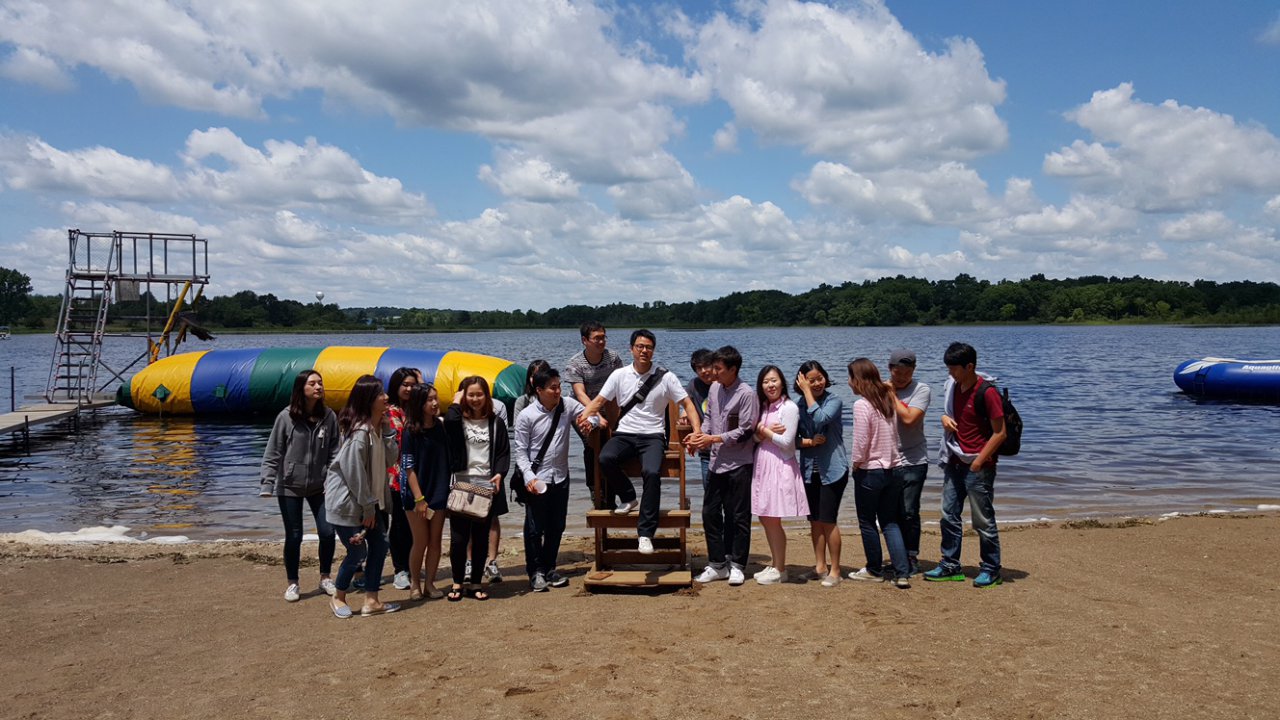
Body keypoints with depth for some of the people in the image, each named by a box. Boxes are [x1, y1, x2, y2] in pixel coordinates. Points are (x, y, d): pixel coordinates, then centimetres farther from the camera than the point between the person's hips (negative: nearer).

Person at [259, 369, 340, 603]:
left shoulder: (329, 417, -5)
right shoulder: (286, 417, -11)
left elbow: (334, 452, -2)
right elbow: (273, 453, -8)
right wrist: (267, 484, -14)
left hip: (319, 486, 2)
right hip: (290, 487, -2)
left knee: (327, 532, 0)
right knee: (294, 537, 5)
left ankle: (325, 578, 21)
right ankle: (292, 583, 22)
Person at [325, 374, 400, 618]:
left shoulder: (377, 427, 5)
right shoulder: (359, 432, -24)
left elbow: (390, 455, 0)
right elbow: (354, 472, -23)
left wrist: (386, 427, -10)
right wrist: (368, 508, -16)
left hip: (368, 499, 9)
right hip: (347, 501, -9)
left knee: (379, 545, 7)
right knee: (358, 552, 1)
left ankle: (371, 601, 15)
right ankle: (338, 598, 24)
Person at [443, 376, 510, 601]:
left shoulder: (496, 422, 8)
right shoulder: (458, 420, 3)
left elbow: (504, 452, 5)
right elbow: (449, 422, -23)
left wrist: (499, 473, -11)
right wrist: (456, 402, -6)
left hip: (488, 486, 2)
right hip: (462, 484, -2)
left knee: (481, 537, 8)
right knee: (458, 537, -1)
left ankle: (475, 582, 19)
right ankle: (458, 582, 14)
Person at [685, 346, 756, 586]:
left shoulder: (746, 394, -14)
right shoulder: (714, 389, 7)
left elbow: (745, 431, -15)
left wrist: (714, 439, -17)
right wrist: (700, 435, -3)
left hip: (738, 464, -7)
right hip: (716, 462, 7)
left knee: (738, 516, 3)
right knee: (710, 512, 8)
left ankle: (737, 566, 15)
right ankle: (717, 564, 20)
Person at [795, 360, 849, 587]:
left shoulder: (834, 401, -8)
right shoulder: (799, 405, 4)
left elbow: (820, 419, -27)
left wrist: (807, 392, -20)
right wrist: (808, 442, -16)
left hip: (832, 469, -5)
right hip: (810, 470, 5)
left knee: (828, 520, -5)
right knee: (815, 520, 11)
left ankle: (834, 570, 5)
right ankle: (820, 566, 23)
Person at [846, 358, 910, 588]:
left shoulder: (862, 405, -16)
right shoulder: (888, 400, 5)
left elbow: (861, 442, -18)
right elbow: (894, 436, 10)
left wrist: (855, 464, -2)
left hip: (869, 472, -7)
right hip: (892, 469, 7)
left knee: (867, 523, 10)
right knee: (890, 523, 11)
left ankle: (875, 570, 21)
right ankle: (901, 574, 3)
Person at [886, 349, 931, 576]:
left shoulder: (921, 390, -6)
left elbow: (909, 418, -20)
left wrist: (892, 395, -11)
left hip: (913, 462, -3)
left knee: (909, 512, -2)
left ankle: (911, 558, 11)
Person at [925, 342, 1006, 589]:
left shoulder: (987, 392, -17)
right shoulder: (952, 386, 6)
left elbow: (999, 433, -15)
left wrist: (978, 462, -16)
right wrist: (945, 418, 0)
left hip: (978, 465, -7)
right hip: (955, 462, 8)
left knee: (983, 520, 2)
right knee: (949, 515, 10)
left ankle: (991, 570, 15)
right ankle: (950, 566, 20)